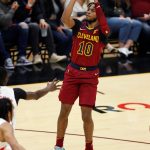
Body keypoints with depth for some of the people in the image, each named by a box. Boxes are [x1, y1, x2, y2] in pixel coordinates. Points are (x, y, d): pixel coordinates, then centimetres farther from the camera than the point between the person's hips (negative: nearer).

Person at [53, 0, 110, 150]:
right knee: (64, 111, 6)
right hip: (73, 72, 2)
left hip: (90, 76, -2)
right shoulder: (79, 25, -2)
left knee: (86, 116, -5)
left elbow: (103, 24, -31)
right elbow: (65, 19, -22)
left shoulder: (102, 31, -7)